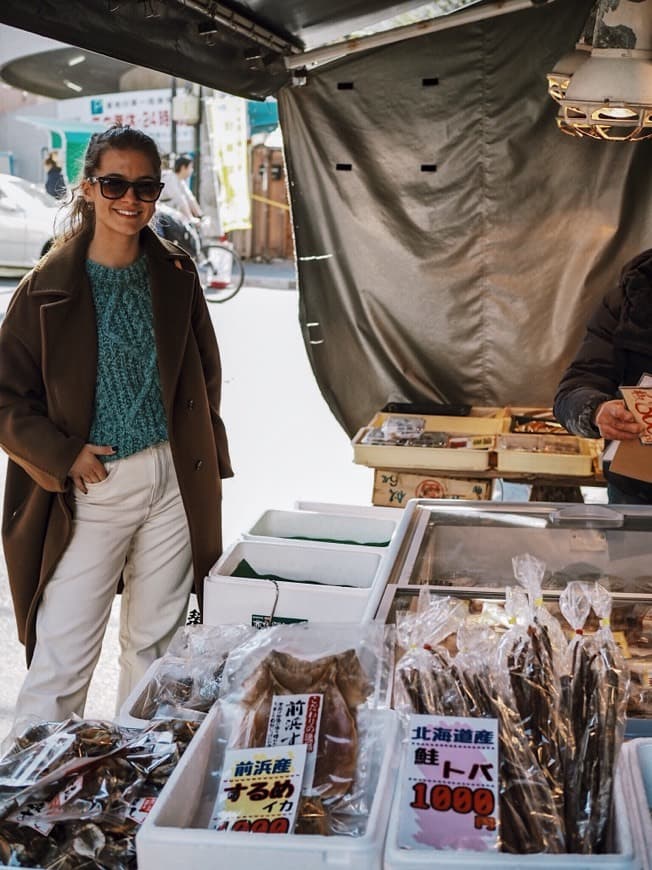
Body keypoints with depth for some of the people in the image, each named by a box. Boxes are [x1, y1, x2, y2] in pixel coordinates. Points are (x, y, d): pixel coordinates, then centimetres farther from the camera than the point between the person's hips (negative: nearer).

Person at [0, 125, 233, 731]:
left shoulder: (176, 276, 5)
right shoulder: (50, 288, -6)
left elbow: (206, 373, 14)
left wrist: (209, 463, 9)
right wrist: (63, 456, -13)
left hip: (172, 480, 4)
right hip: (89, 488, -3)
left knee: (154, 643, 14)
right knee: (62, 658, -3)